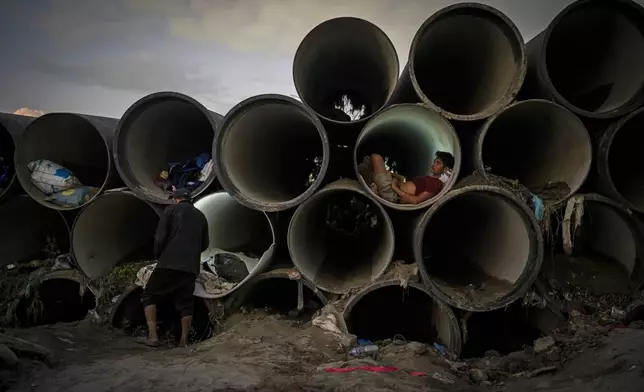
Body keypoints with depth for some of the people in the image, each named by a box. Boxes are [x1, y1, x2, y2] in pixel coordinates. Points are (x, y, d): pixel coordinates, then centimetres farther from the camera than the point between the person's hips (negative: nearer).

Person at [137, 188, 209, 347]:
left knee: (149, 296, 8)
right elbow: (205, 244, 20)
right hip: (191, 267, 4)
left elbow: (160, 237, -4)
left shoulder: (171, 209, 4)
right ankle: (184, 340, 8)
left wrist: (158, 255, 12)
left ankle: (152, 336, -1)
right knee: (186, 303, 13)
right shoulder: (201, 216, 17)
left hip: (170, 263, -4)